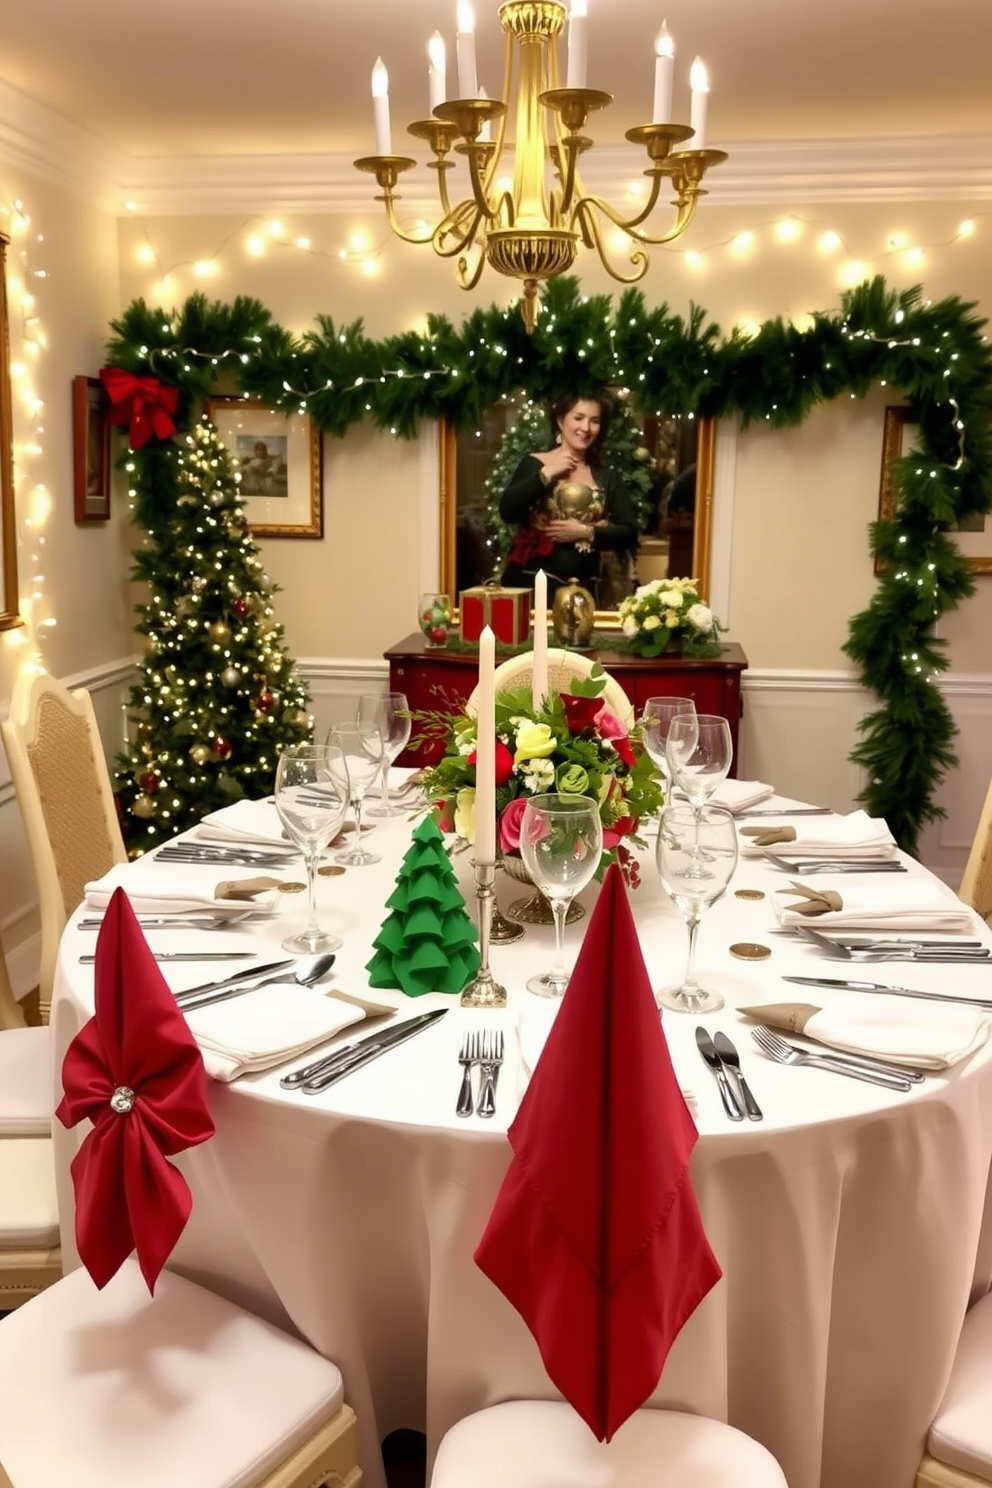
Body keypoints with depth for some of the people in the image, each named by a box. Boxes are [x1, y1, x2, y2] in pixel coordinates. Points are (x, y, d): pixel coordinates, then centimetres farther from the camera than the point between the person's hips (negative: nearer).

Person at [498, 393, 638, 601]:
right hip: (530, 584, -3)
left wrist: (586, 532, -10)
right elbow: (507, 512, -12)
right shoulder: (535, 464, 2)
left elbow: (630, 533, 3)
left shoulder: (607, 477, 11)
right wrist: (546, 474, -14)